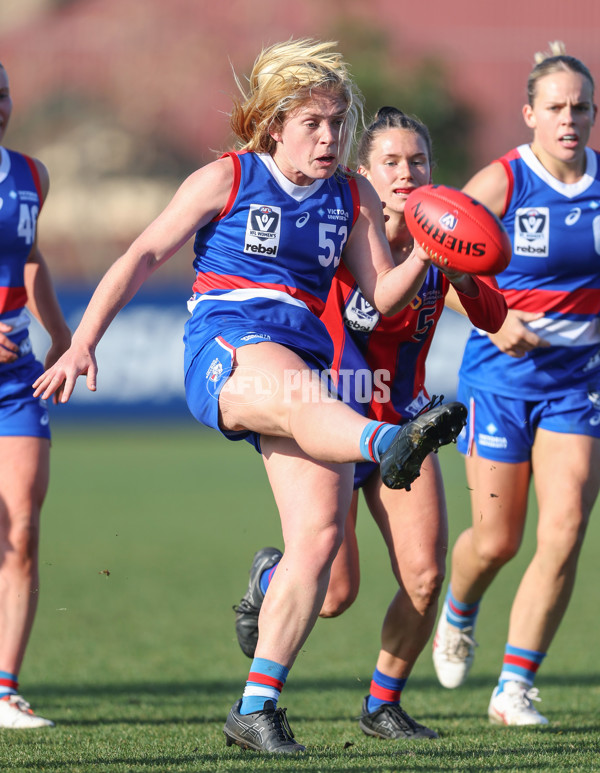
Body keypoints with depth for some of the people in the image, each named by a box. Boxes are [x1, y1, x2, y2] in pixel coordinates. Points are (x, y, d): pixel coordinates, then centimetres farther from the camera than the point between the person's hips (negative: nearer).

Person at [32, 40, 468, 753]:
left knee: (321, 533, -12)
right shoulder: (226, 179, 4)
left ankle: (255, 708, -5)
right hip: (224, 348, -5)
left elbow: (382, 294, 14)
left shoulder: (352, 196, 16)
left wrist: (424, 256, -7)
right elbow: (142, 256, 4)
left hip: (302, 359, 5)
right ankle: (389, 444, -78)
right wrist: (82, 343, -4)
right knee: (303, 395, -41)